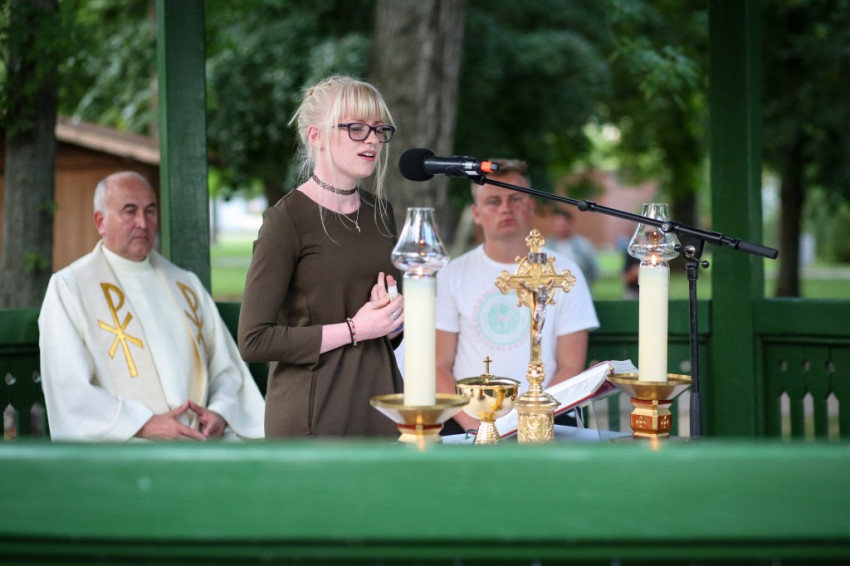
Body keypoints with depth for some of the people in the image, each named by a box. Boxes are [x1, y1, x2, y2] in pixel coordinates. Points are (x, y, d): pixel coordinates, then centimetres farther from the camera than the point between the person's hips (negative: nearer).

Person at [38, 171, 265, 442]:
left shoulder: (186, 284, 22)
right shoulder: (69, 286, 5)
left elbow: (227, 369, 19)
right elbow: (68, 391, -5)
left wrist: (219, 413, -3)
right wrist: (145, 425, -15)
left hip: (200, 443, 5)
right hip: (123, 450, -5)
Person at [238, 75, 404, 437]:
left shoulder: (379, 213, 12)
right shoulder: (287, 220, -10)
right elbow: (254, 340, -16)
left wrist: (392, 319, 2)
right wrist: (354, 330, -15)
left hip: (380, 406, 6)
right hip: (313, 417, -6)